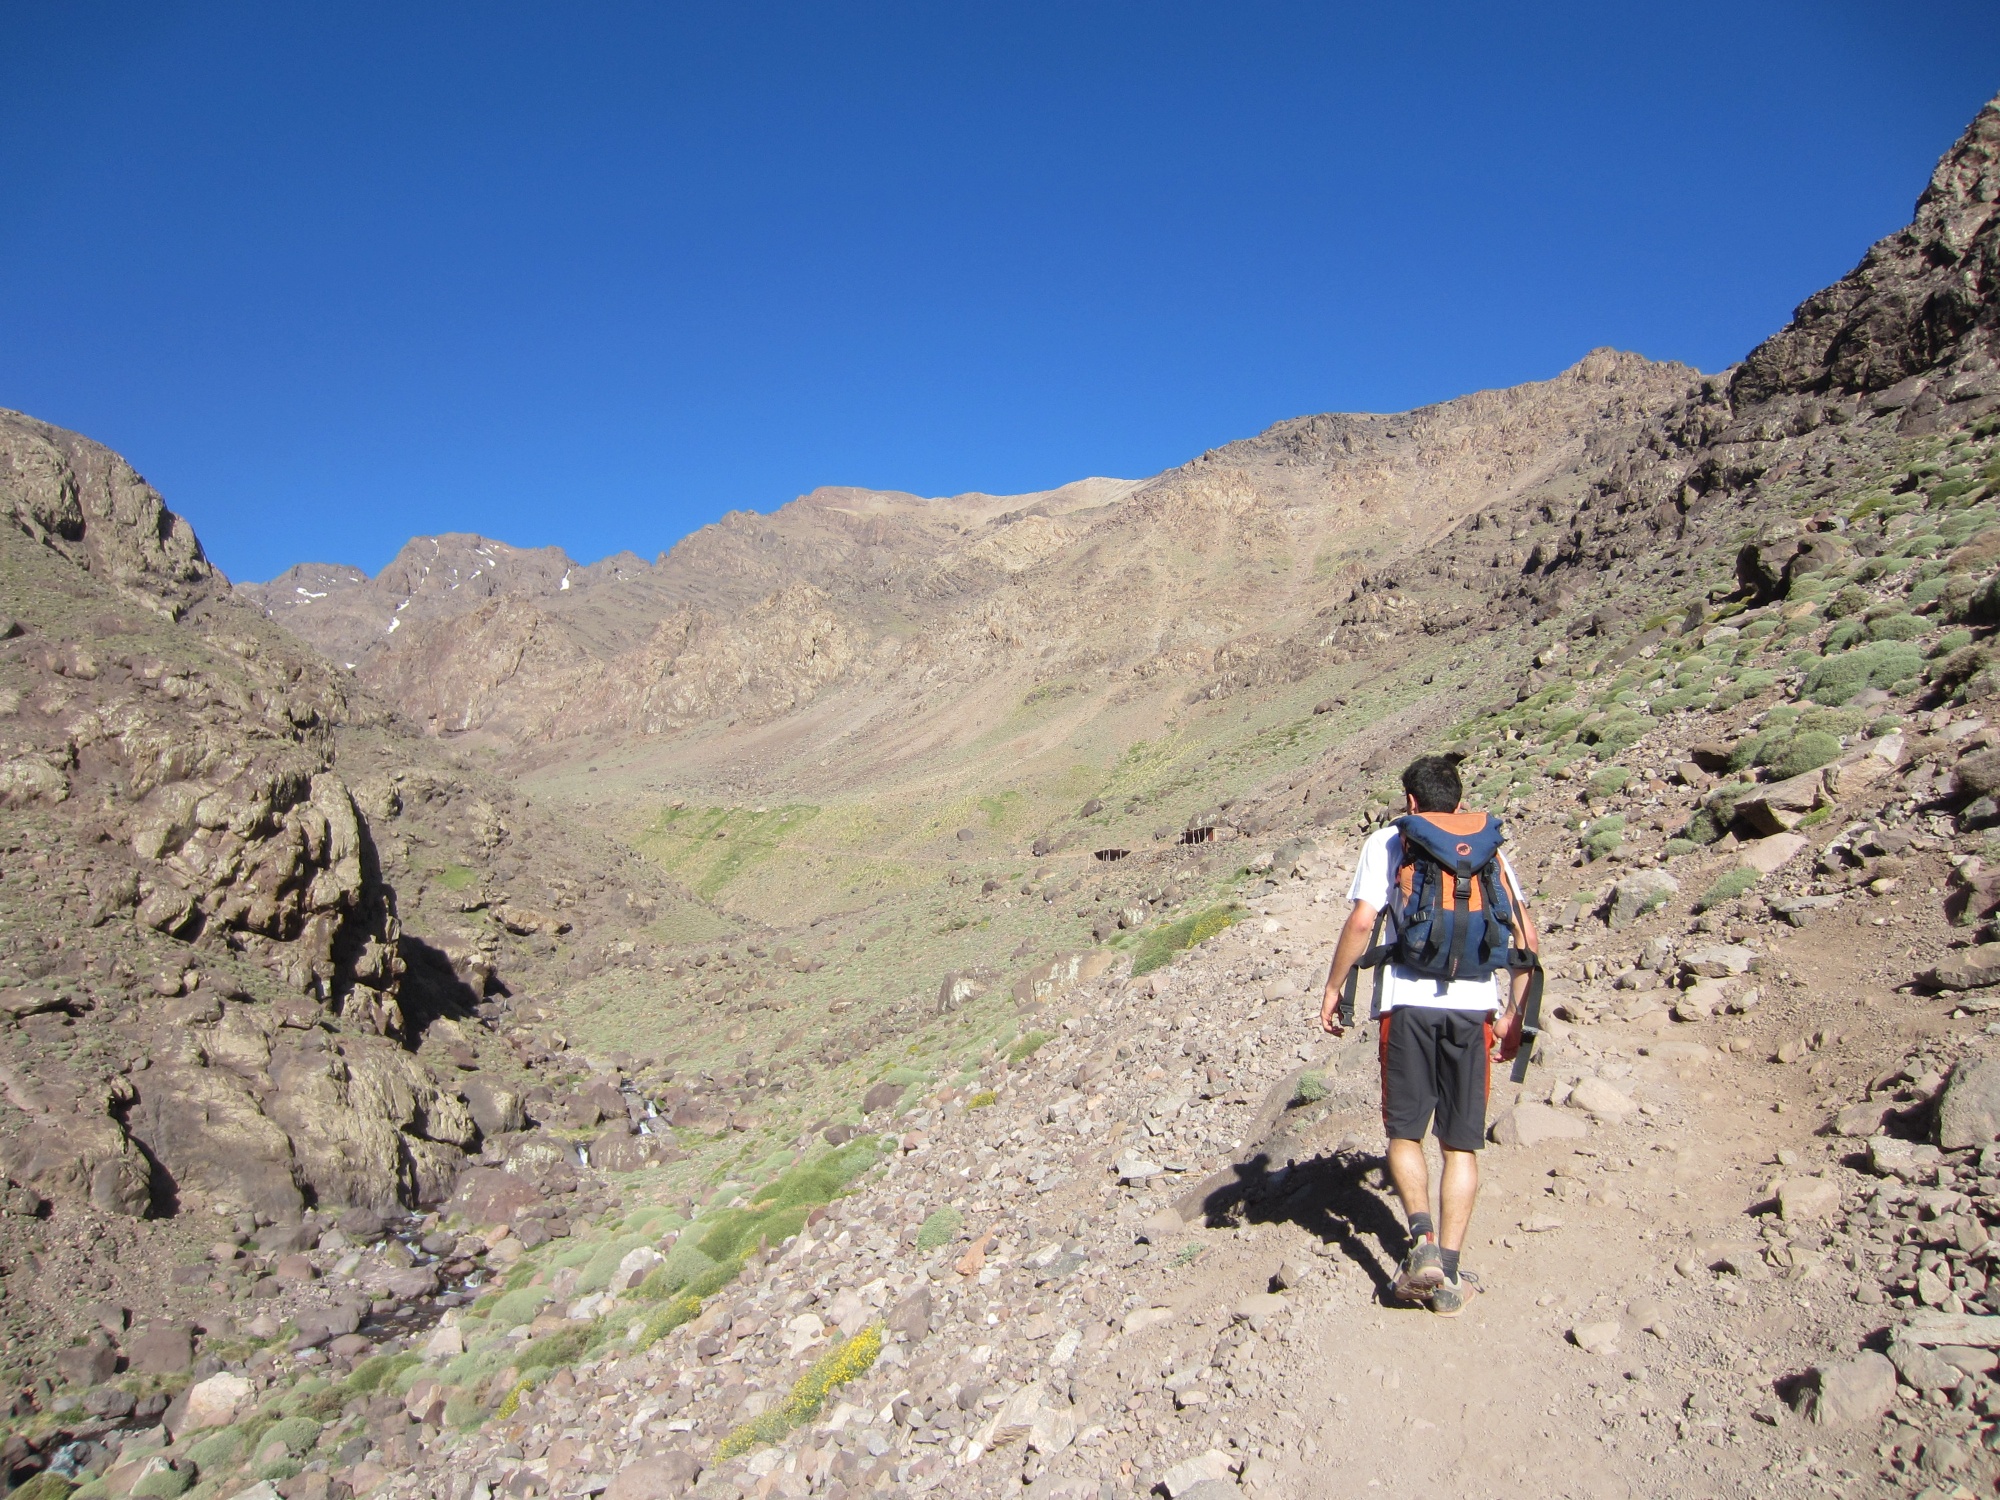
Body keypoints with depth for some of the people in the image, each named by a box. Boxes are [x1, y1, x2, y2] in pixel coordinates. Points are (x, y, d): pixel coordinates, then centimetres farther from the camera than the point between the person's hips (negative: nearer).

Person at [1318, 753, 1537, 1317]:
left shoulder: (1388, 840, 8)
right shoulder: (1489, 844, 16)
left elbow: (1361, 921, -5)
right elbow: (1527, 936, 9)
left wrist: (1333, 989, 4)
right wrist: (1513, 1012, 16)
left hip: (1408, 1000, -2)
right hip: (1474, 1004, 2)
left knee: (1405, 1130, 11)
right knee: (1462, 1144, 8)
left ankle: (1423, 1240, -9)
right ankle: (1448, 1276, 4)